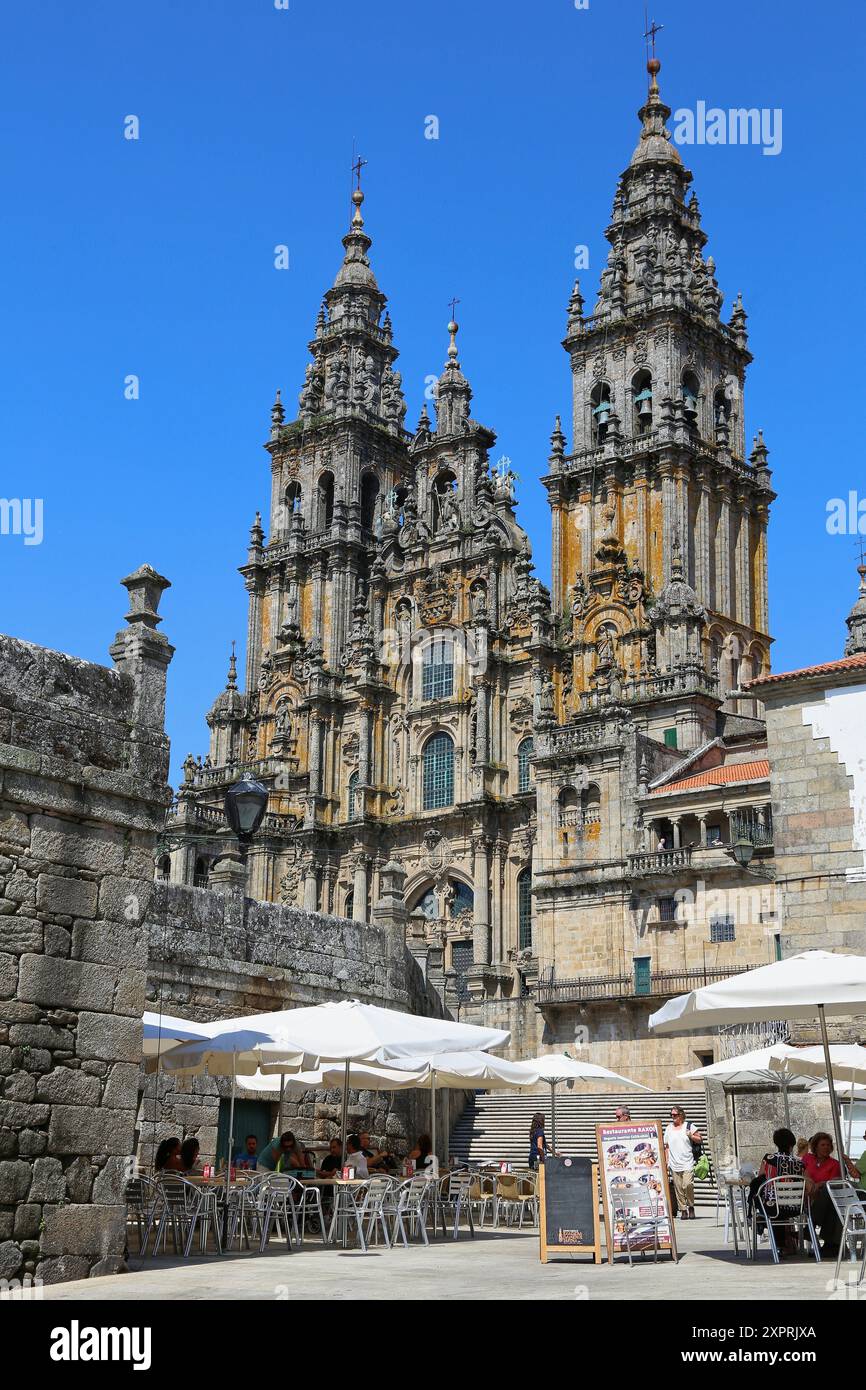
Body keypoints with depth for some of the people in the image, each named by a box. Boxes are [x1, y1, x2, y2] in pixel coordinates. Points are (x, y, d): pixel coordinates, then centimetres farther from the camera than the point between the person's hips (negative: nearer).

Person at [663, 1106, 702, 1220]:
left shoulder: (689, 1126, 4)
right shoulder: (669, 1129, 14)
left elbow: (700, 1140, 6)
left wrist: (691, 1136, -12)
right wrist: (667, 1160, 11)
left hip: (687, 1163, -4)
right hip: (674, 1164, 4)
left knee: (687, 1185, -16)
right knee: (678, 1189, 1)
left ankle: (691, 1207, 3)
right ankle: (683, 1210, 8)